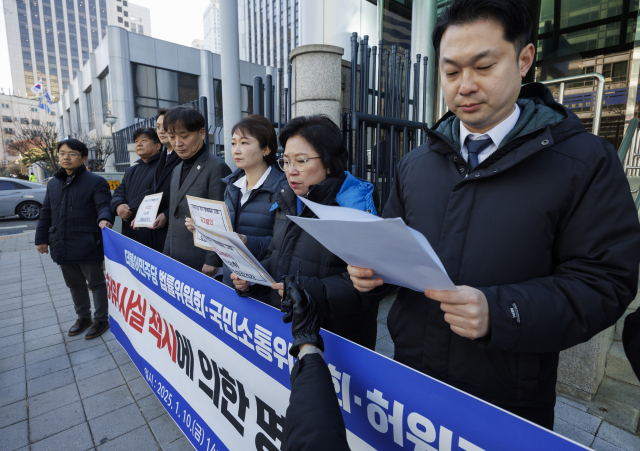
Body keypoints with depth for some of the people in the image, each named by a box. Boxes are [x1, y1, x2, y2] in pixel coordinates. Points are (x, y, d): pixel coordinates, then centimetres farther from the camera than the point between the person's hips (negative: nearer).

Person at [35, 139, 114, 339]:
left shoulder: (95, 182, -7)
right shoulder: (53, 183, 13)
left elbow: (104, 206, -15)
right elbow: (46, 213, 18)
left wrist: (104, 219, -38)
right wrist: (42, 238, 16)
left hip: (88, 246, -7)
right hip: (62, 246, 7)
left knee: (96, 283, 6)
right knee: (74, 285, 20)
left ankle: (101, 319, 21)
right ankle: (83, 317, 37)